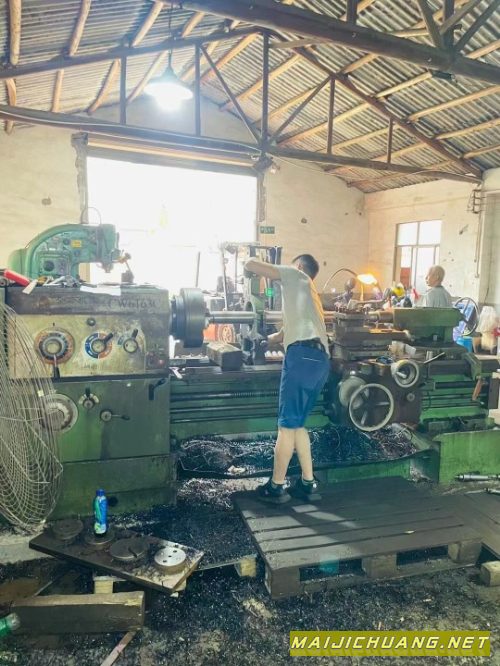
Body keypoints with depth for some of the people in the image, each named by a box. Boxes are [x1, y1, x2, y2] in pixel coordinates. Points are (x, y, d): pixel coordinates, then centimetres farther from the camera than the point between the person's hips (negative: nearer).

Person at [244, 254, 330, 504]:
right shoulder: (308, 294, 35)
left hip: (303, 356, -8)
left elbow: (251, 264, 7)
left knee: (287, 424, -1)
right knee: (296, 424, 15)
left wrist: (249, 269, 30)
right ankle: (308, 483, 19)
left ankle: (276, 487, 9)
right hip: (319, 359, 8)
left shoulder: (295, 275, 13)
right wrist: (260, 341, 51)